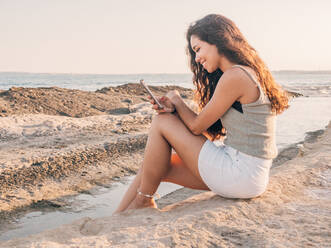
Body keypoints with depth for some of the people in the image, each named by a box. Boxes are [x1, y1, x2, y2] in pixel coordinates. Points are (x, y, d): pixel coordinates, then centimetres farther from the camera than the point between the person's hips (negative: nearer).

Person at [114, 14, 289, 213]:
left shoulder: (234, 77, -17)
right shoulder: (250, 73, 13)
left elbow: (197, 127, -10)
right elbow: (211, 131, 11)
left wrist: (177, 100, 9)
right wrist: (173, 108, -1)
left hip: (241, 177, -9)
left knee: (162, 122, -3)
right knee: (155, 166, 9)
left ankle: (144, 200, 10)